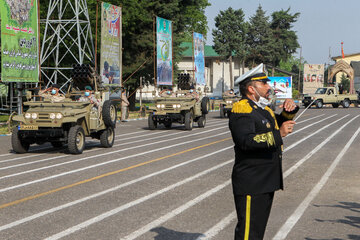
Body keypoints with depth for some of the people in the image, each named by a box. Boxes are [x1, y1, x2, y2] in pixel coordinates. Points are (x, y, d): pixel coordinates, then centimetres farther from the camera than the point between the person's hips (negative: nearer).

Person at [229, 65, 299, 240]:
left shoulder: (262, 108, 16)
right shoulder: (241, 110, -15)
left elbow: (278, 124, 33)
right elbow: (246, 141, -30)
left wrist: (289, 111, 11)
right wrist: (278, 135, -36)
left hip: (266, 182, 10)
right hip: (250, 184, -10)